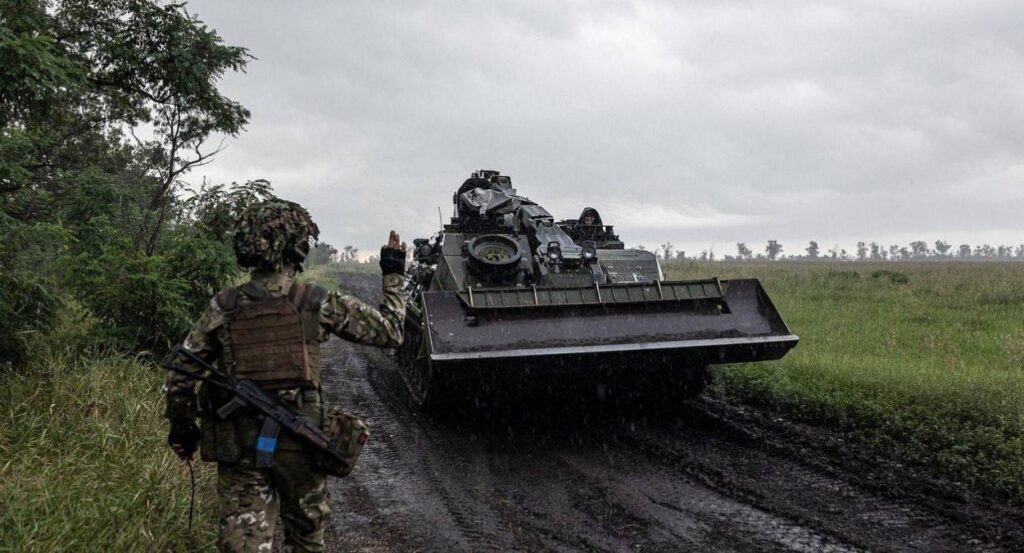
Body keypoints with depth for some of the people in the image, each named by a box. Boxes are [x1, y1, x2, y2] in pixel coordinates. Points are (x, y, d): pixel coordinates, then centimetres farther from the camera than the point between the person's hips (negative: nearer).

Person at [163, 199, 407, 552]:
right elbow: (390, 332, 1)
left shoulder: (224, 307, -2)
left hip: (238, 447, 1)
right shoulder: (319, 302, -7)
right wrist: (394, 275, 14)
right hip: (300, 444, 0)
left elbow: (179, 378, 0)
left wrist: (181, 429, 17)